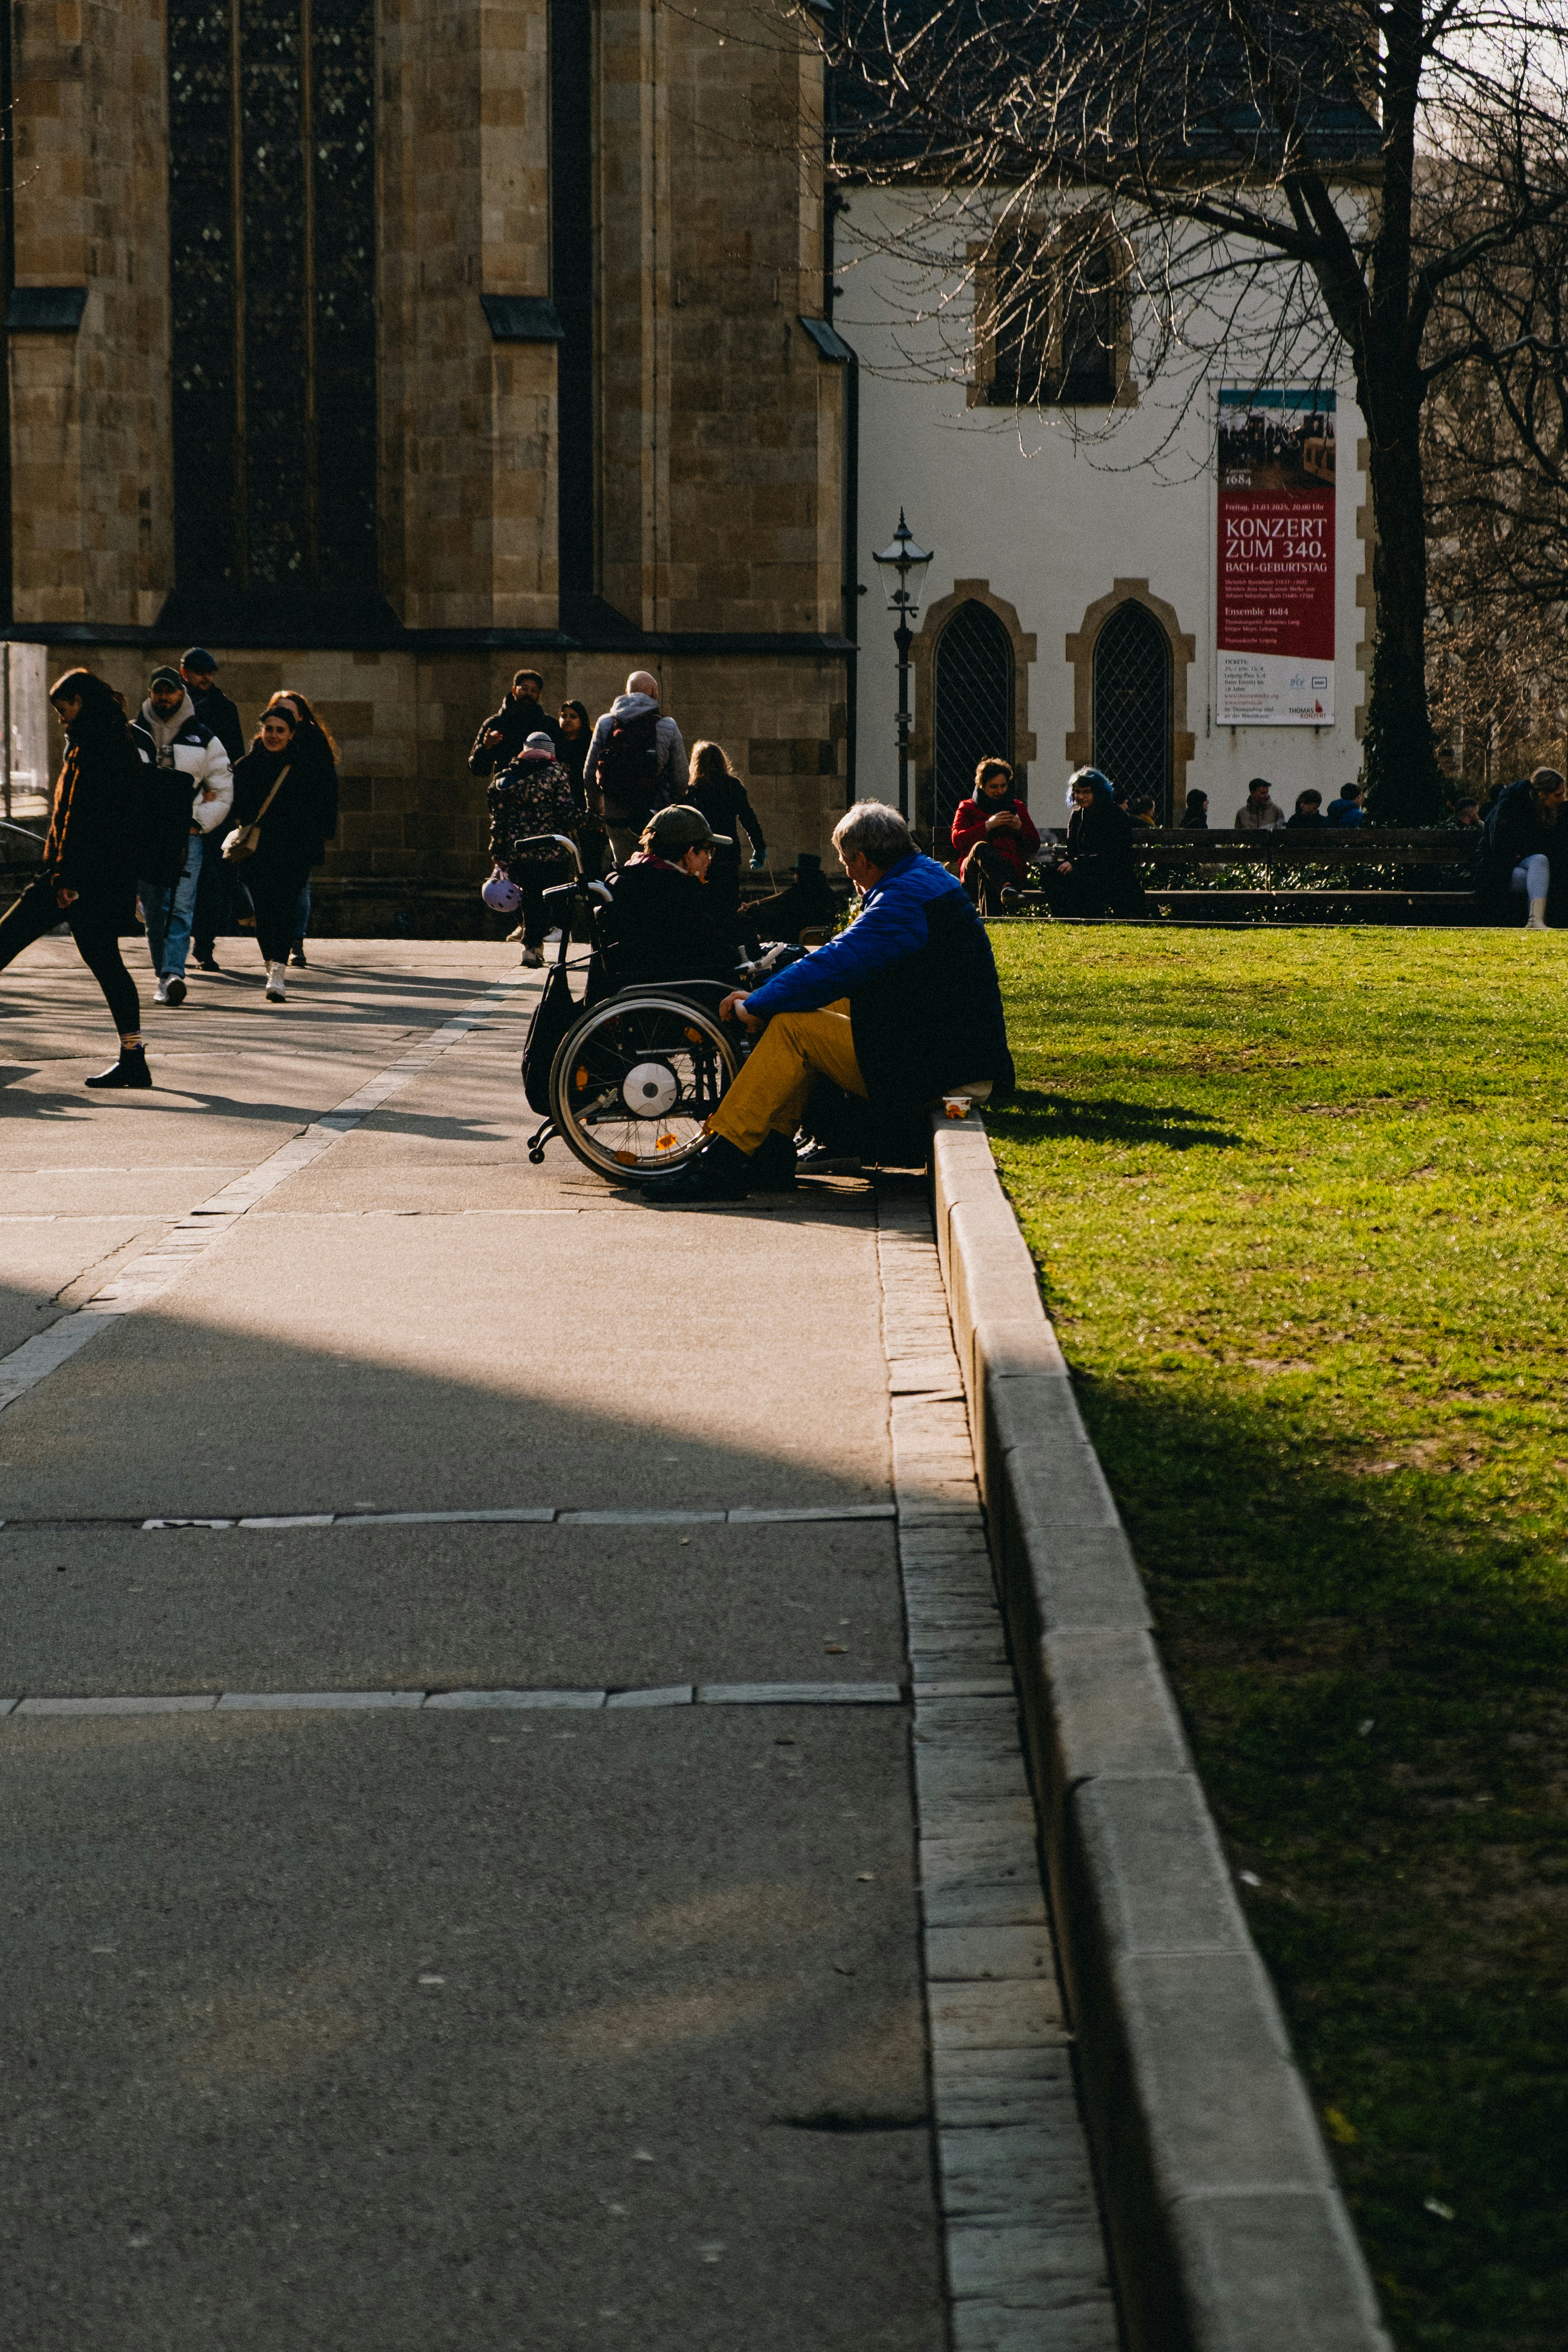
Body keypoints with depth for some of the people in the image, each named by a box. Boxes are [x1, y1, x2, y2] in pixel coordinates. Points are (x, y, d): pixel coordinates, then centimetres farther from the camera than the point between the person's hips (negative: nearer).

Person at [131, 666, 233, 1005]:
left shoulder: (203, 739, 8)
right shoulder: (131, 735, 10)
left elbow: (223, 792, 11)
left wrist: (199, 822, 0)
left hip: (187, 836, -2)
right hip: (143, 834, 2)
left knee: (180, 909, -12)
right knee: (153, 911, 3)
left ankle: (173, 974, -18)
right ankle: (164, 975, 11)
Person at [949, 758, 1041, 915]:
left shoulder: (1016, 807, 25)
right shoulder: (967, 808, 20)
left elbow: (1035, 845, 19)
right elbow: (958, 840, 0)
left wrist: (1020, 827, -1)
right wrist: (988, 825, -9)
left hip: (1011, 869, 1)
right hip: (972, 871, -1)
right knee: (981, 847, -38)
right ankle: (1006, 887, -66)